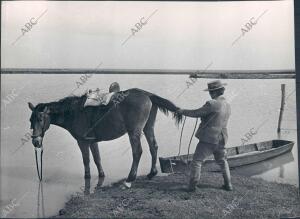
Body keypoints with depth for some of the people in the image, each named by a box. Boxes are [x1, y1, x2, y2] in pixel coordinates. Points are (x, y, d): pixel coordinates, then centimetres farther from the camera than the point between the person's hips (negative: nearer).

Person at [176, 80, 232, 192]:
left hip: (208, 138, -7)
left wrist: (182, 111, 3)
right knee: (222, 162, 22)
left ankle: (192, 185, 0)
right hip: (221, 139, 7)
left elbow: (196, 113, -10)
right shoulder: (227, 106, 10)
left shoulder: (212, 104, -17)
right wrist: (204, 118, 17)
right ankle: (228, 184, 24)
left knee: (197, 161, 1)